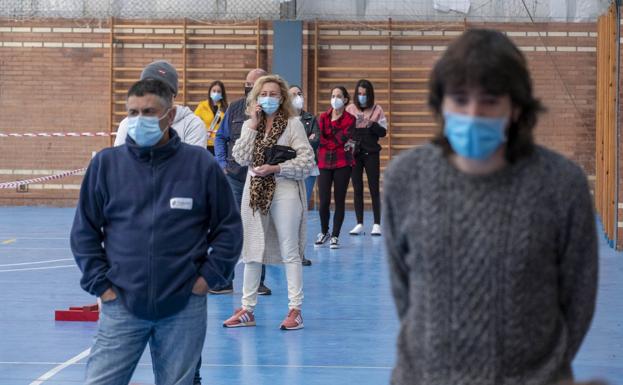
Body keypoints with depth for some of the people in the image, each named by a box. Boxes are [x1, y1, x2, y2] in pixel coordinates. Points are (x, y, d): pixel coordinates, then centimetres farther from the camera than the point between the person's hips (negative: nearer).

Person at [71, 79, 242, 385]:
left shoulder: (201, 164, 0)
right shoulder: (106, 164, 2)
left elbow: (229, 227, 9)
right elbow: (84, 231, 9)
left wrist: (209, 276, 1)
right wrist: (100, 284, 1)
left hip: (184, 309, 0)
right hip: (121, 307, 0)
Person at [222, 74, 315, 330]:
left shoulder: (293, 123, -2)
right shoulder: (249, 124, 10)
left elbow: (307, 161, -8)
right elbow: (240, 158, -3)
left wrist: (276, 168, -16)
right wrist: (253, 126, -7)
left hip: (284, 192, -5)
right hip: (255, 191, 5)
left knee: (289, 252, 0)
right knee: (251, 252, 9)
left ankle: (295, 309, 4)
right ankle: (247, 309, 16)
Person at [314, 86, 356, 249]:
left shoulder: (350, 119, 3)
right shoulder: (323, 117, 9)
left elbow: (343, 138, -11)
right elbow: (320, 139, -2)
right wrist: (338, 144, -11)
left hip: (342, 163, -1)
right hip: (324, 162, 1)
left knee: (339, 201, -1)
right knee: (324, 201, -4)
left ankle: (335, 236, 8)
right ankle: (324, 232, 19)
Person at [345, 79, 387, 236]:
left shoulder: (377, 110, 1)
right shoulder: (350, 109, 3)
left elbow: (383, 132, -2)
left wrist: (371, 124, -17)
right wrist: (353, 123, -18)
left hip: (371, 153, -1)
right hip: (354, 153, 1)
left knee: (374, 188, 0)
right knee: (357, 189, 4)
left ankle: (377, 224, 4)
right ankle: (359, 224, 9)